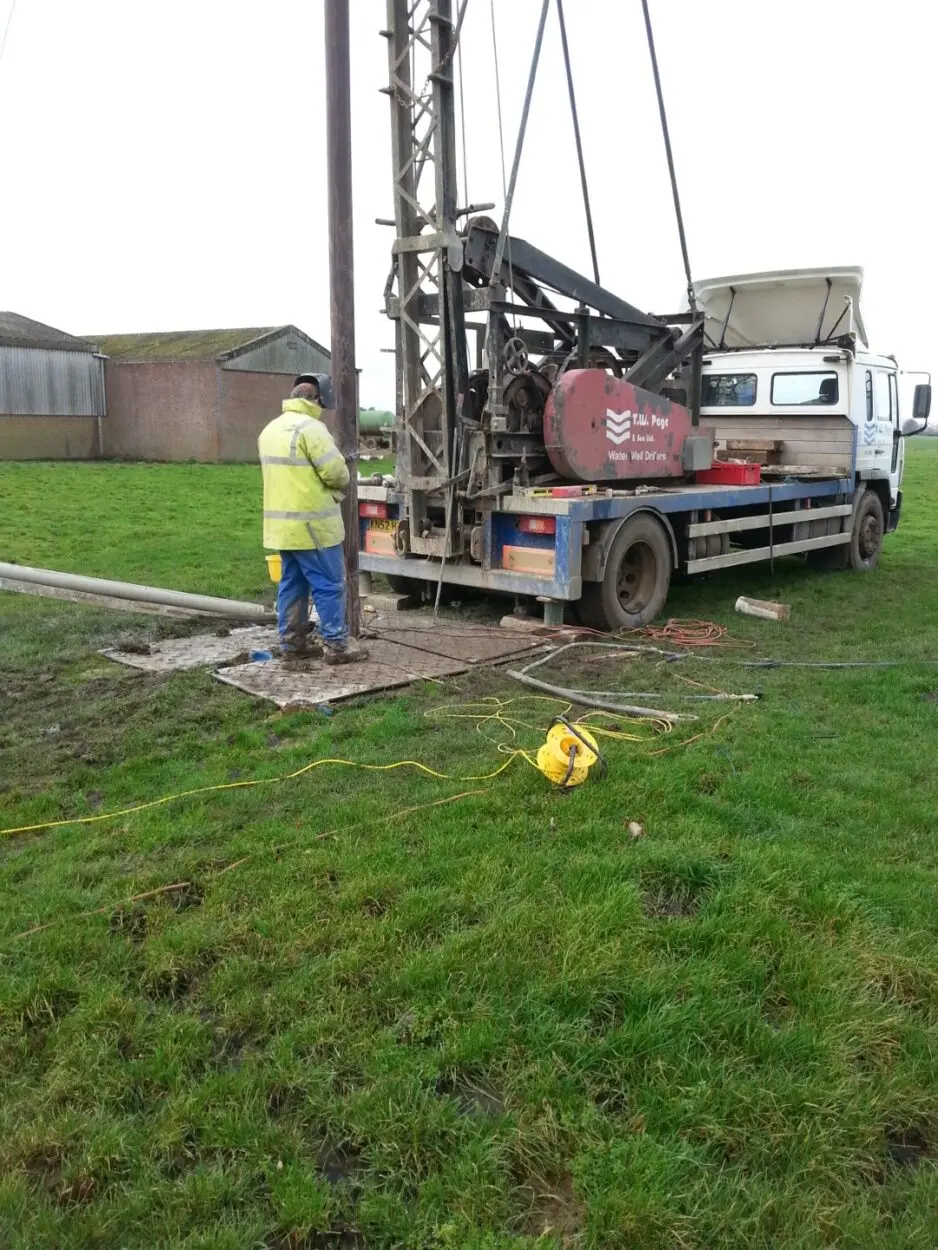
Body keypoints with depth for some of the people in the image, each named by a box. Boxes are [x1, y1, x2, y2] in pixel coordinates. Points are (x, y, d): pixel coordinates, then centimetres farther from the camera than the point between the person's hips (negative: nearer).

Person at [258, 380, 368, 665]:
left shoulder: (270, 430, 14)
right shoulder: (310, 427, -14)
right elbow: (336, 472, -17)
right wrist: (340, 484, 3)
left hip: (282, 522, 9)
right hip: (313, 523, -9)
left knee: (292, 583, 13)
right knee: (329, 585, -3)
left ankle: (292, 642, 17)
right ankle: (336, 646, 0)